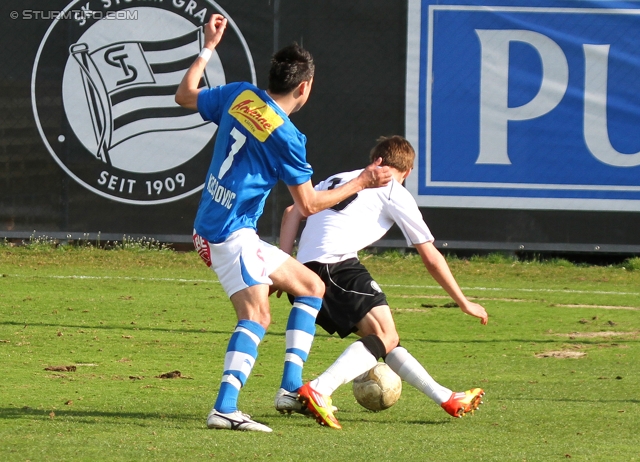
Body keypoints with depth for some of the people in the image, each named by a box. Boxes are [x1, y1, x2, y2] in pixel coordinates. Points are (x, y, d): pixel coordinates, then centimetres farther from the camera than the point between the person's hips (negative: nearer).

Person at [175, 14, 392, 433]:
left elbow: (185, 96, 23)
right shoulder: (285, 136, -15)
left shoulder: (239, 96, 5)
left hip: (212, 228, 9)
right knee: (256, 315, -23)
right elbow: (309, 205, -8)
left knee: (312, 287, 14)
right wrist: (361, 183, 0)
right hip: (233, 232, -9)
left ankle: (292, 387, 7)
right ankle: (225, 408, -37)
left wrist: (209, 47, 28)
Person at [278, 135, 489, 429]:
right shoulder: (394, 193, 12)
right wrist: (464, 304, 22)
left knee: (385, 339, 14)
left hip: (306, 271, 8)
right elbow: (431, 259, 14)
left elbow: (292, 212, 18)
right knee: (384, 336, -16)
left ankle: (446, 399, 18)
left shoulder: (338, 179, 30)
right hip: (337, 264, -8)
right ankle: (318, 391, -36)